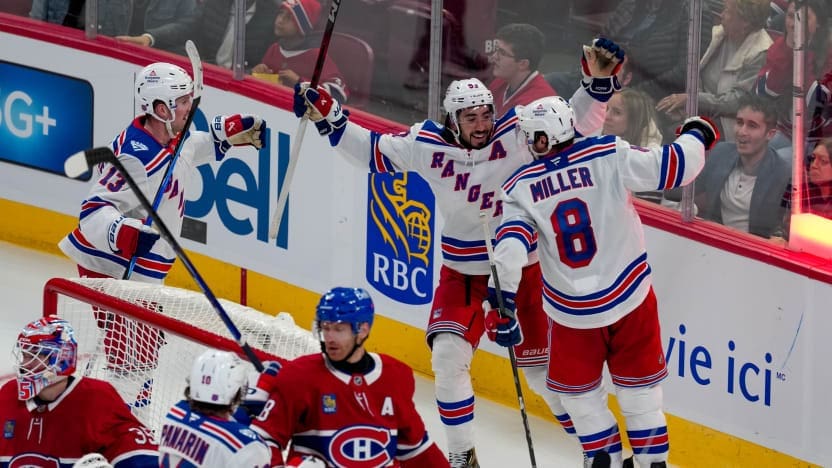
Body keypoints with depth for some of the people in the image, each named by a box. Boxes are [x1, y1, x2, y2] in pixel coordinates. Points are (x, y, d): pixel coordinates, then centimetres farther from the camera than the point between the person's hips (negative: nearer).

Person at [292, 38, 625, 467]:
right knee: (448, 355, -13)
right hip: (463, 274, 2)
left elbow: (575, 124, -17)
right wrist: (327, 117, -3)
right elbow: (373, 151, 3)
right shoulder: (429, 146, -9)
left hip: (523, 268, -2)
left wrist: (597, 84, -32)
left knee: (542, 366, 3)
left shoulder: (517, 134, -15)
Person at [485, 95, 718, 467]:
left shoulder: (521, 188, -8)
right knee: (639, 384, 16)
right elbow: (672, 166, -12)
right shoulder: (610, 156, -11)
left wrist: (501, 301, -16)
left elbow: (511, 245, -19)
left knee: (575, 386, 20)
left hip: (571, 309, -1)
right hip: (629, 296, 1)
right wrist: (696, 136, 7)